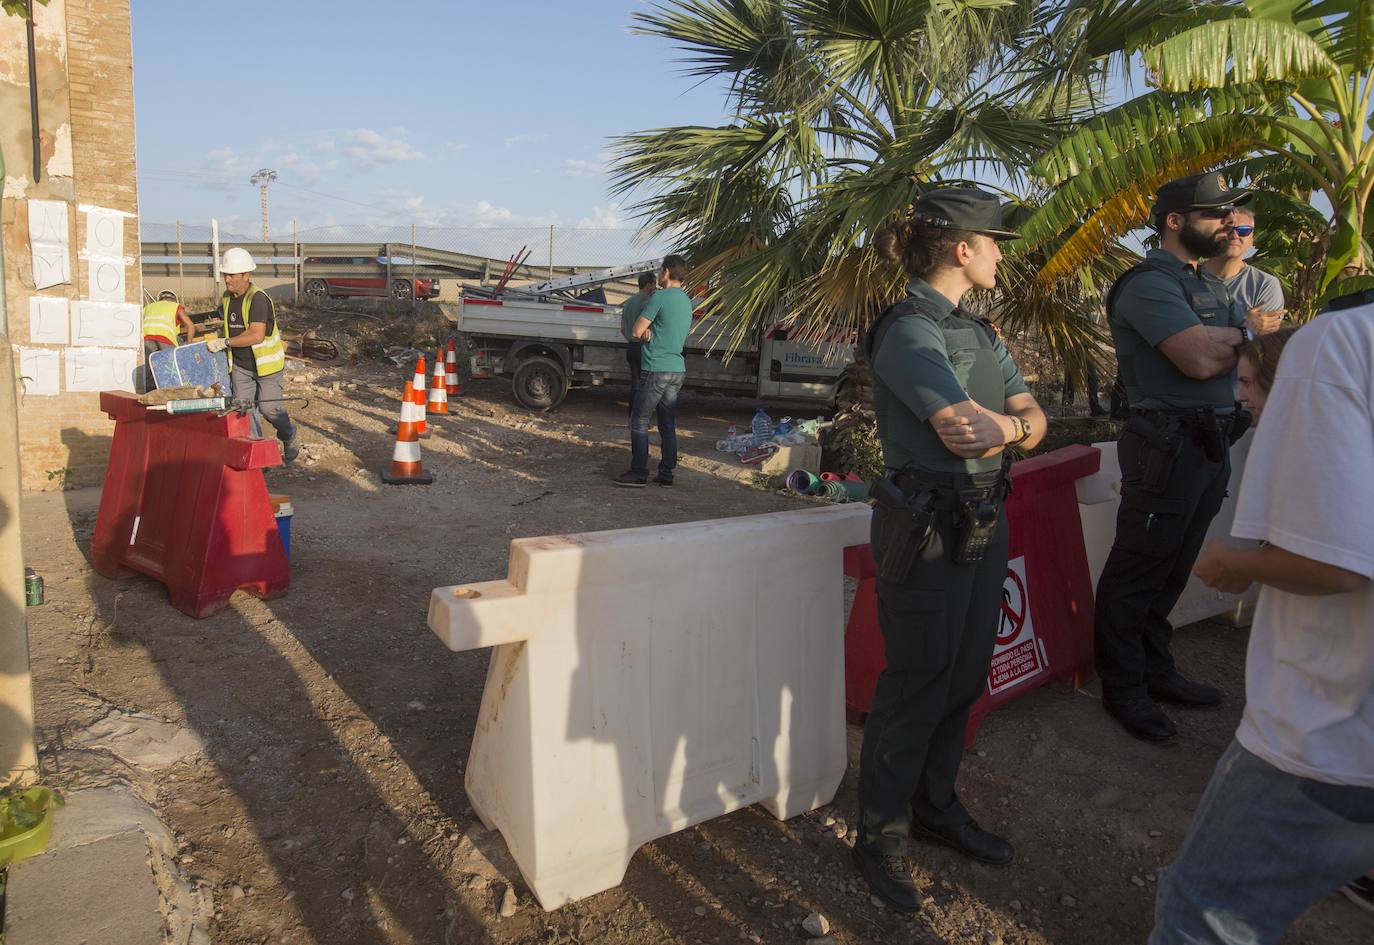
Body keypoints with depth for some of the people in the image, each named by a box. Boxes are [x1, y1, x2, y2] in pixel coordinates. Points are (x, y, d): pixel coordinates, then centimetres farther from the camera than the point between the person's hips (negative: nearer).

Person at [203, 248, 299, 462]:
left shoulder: (258, 298, -23)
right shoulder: (226, 298, 2)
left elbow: (256, 335, -31)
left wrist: (224, 342, -27)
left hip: (266, 364, -6)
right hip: (240, 365, 7)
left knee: (270, 408, -3)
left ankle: (290, 440, 24)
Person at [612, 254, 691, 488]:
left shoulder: (660, 298, -13)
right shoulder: (687, 302, 14)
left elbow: (636, 332, -12)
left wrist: (645, 334, 9)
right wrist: (649, 333, -2)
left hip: (656, 370, -8)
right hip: (677, 370, 8)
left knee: (639, 421, -1)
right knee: (668, 424, 11)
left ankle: (638, 473, 0)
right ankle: (666, 473, 13)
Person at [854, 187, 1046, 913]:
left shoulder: (979, 332, 13)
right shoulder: (909, 330, -16)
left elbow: (1033, 421, 8)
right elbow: (965, 430, -25)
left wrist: (1005, 423, -14)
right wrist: (1006, 422, -5)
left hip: (982, 524, 9)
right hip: (927, 532, -9)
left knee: (963, 681, 17)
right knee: (916, 687, 2)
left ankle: (935, 808, 36)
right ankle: (881, 836, 21)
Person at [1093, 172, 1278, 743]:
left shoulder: (1209, 286, 20)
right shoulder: (1150, 283, -11)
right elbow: (1201, 358, -23)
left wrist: (1221, 341, -7)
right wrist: (1243, 334, -2)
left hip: (1211, 444, 9)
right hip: (1168, 444, -9)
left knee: (1172, 570, 16)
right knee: (1136, 571, 0)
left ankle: (1155, 670, 28)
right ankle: (1123, 689, 9)